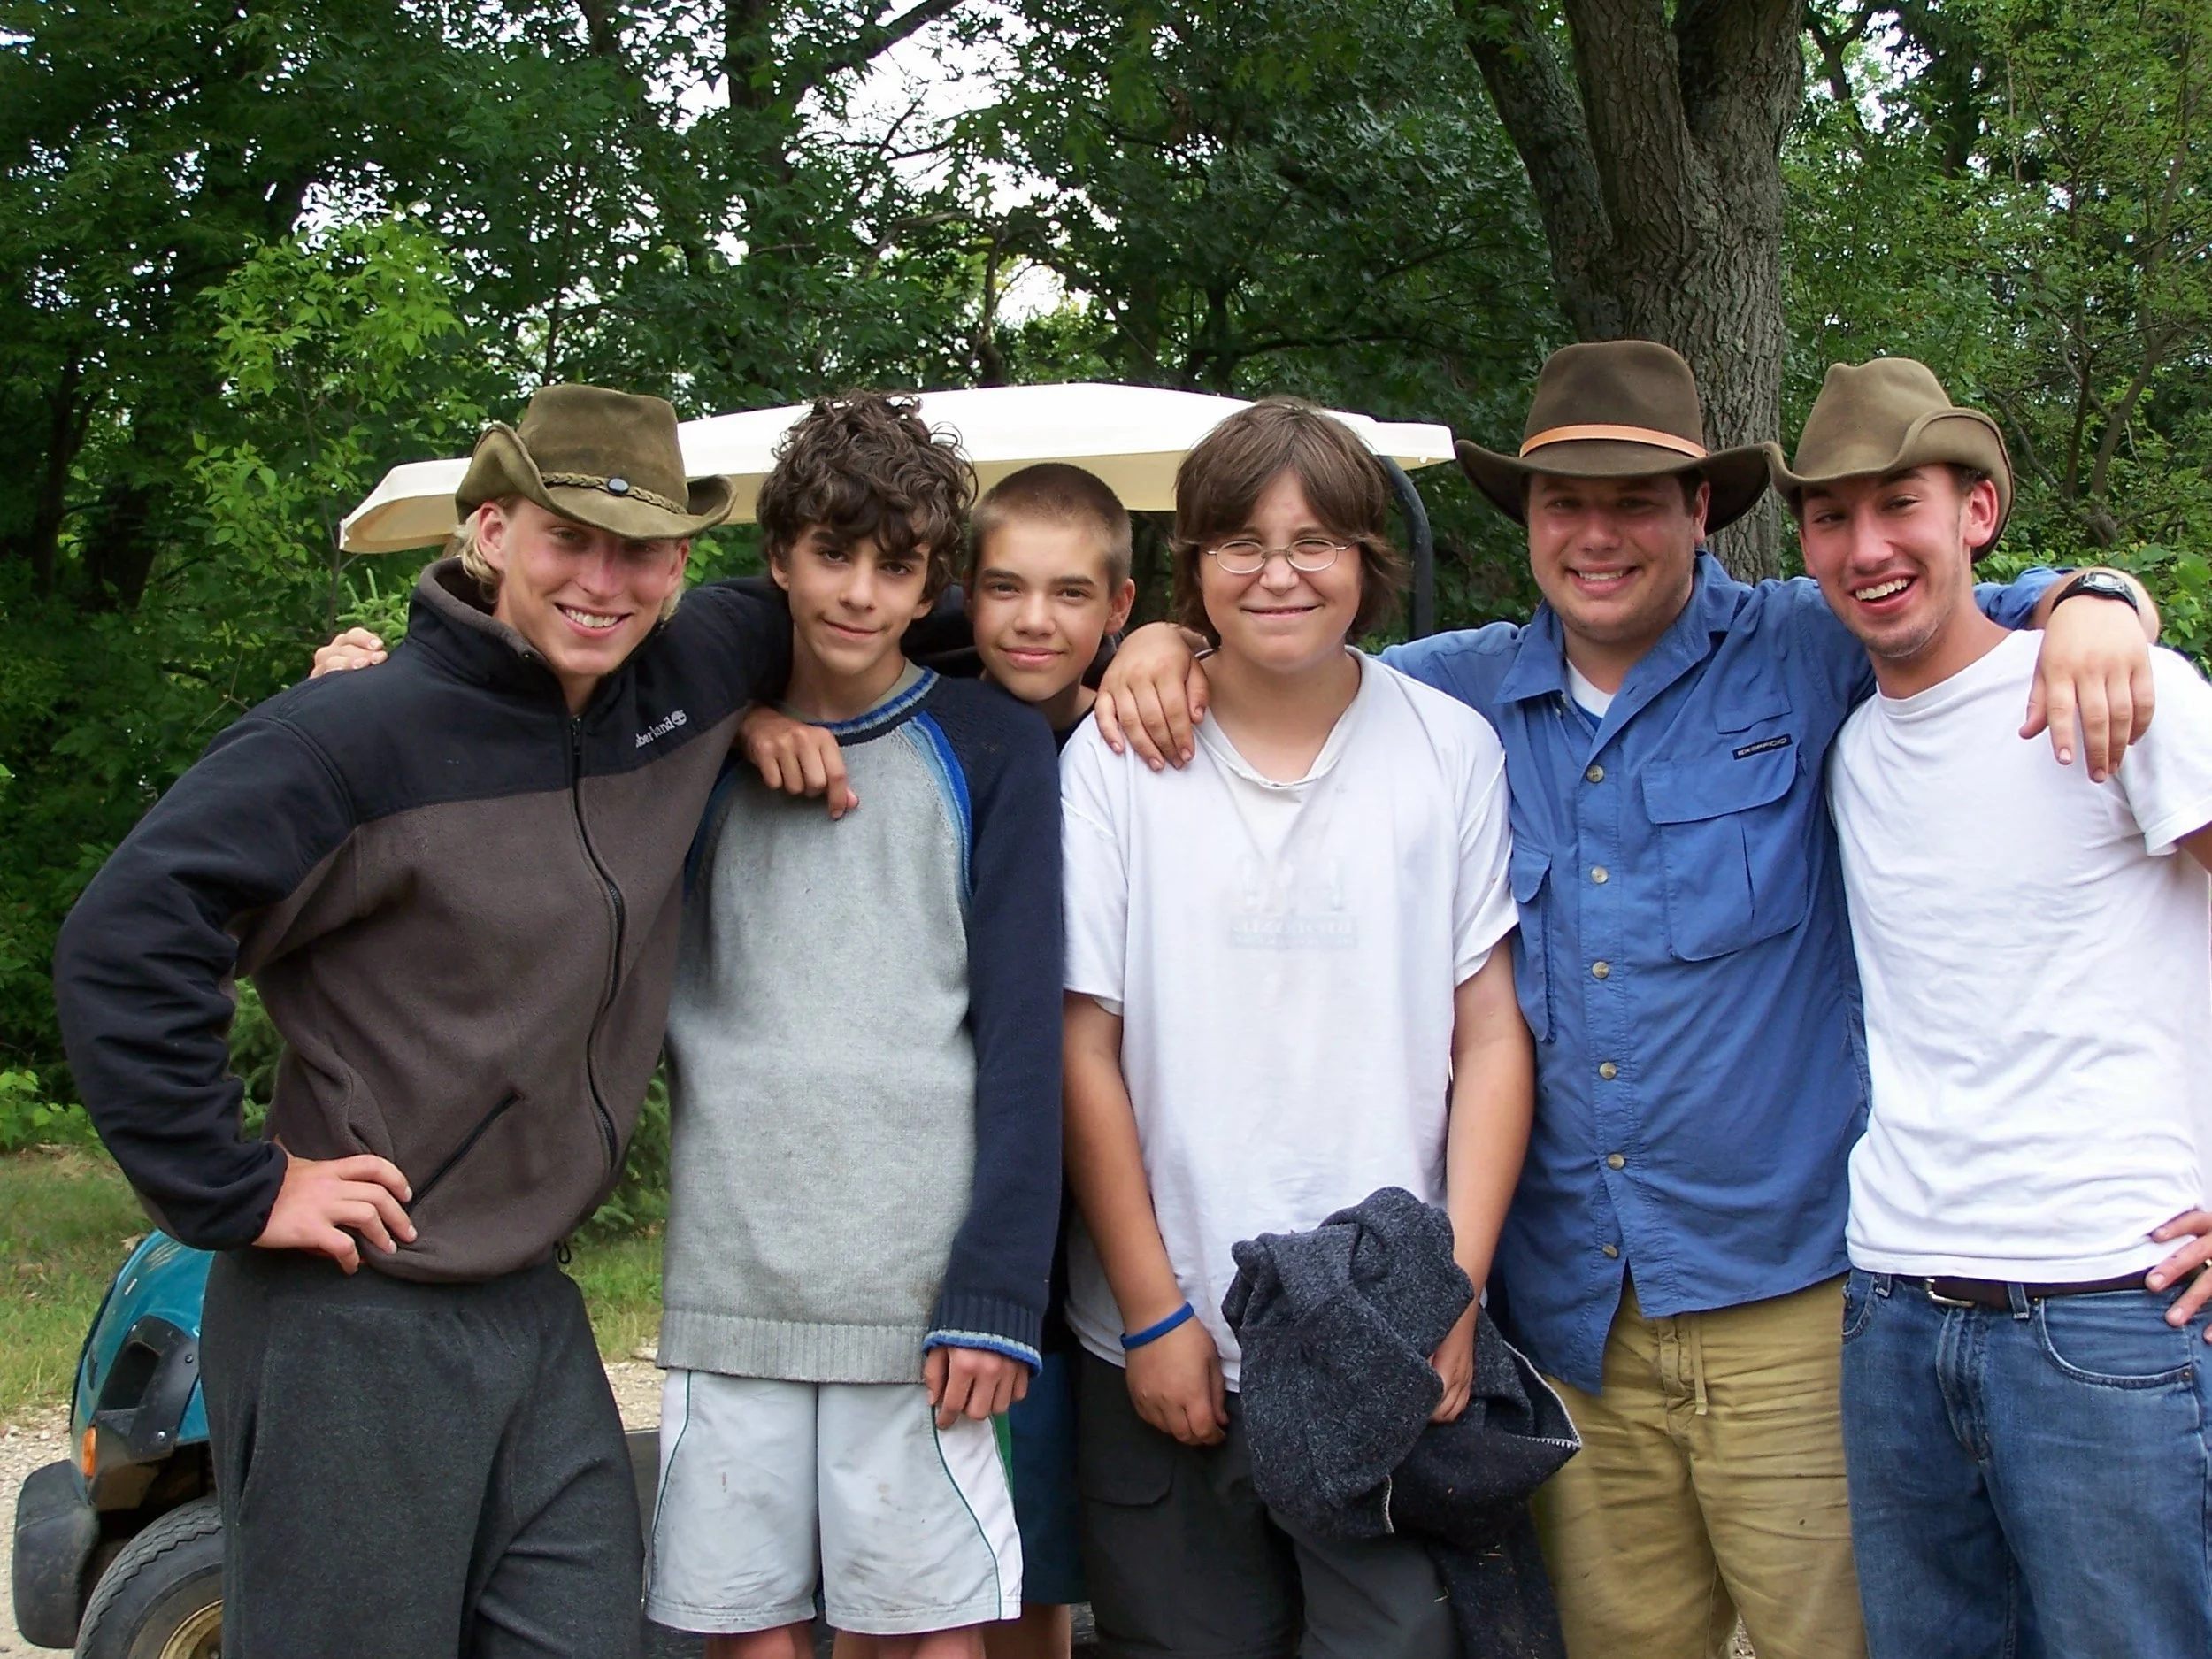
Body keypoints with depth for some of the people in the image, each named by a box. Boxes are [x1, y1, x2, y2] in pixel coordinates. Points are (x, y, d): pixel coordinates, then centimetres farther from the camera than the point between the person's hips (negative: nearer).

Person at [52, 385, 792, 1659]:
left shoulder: (689, 685, 3)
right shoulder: (362, 735, -16)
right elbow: (126, 943, -20)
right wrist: (234, 1196, -17)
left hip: (535, 1314, 6)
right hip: (354, 1328, -6)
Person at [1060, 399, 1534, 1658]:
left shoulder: (1453, 750, 1)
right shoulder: (1116, 760, -1)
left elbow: (1493, 1040, 1)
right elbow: (1087, 1050, 0)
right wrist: (1152, 1310, -4)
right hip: (1166, 1358, 0)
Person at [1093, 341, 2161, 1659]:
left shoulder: (1807, 654, -1)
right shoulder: (1464, 693, 8)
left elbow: (2006, 614, 6)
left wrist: (2091, 608, -16)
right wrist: (1170, 645, 2)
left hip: (1785, 1295, -3)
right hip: (1568, 1314, 3)